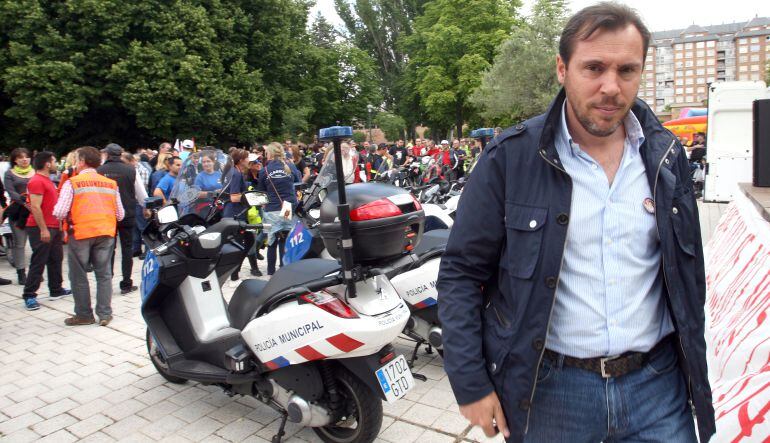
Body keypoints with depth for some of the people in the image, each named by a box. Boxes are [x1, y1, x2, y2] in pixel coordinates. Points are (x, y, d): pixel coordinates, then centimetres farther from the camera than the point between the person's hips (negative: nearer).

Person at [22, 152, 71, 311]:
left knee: (56, 259, 15)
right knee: (38, 262, -6)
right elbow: (35, 207, -21)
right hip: (41, 229, -10)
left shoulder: (47, 180, 17)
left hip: (53, 227, 10)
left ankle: (56, 290, 26)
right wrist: (43, 229, -24)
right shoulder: (37, 181, -14)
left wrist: (59, 224, 23)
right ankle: (29, 296, 1)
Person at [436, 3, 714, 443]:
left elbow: (688, 270, 11)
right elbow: (461, 272, -9)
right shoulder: (510, 157, -12)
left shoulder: (667, 155, 1)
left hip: (658, 382, 3)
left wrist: (693, 365, 14)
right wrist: (469, 383, -10)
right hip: (548, 387, -2)